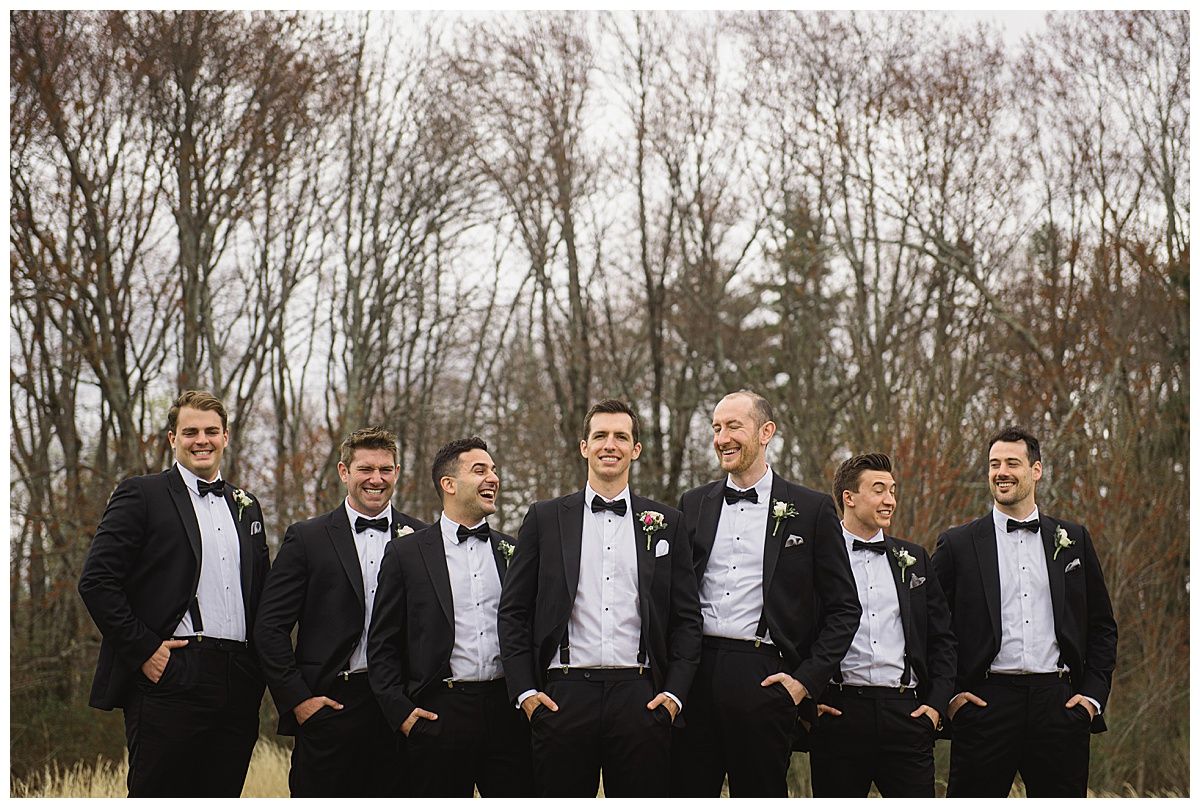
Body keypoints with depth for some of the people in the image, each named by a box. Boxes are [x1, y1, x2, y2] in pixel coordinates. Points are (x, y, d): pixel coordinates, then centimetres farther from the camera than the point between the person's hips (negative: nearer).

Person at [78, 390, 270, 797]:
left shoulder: (246, 507, 19)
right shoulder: (142, 495, 0)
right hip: (172, 678, -6)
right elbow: (96, 581, -7)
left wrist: (257, 668, 9)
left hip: (237, 687, 6)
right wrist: (144, 650, -12)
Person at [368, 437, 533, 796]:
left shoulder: (514, 552, 13)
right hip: (440, 714, -2)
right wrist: (400, 711, -5)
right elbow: (382, 646, 4)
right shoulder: (406, 554, 5)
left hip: (507, 712, 2)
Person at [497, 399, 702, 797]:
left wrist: (674, 693, 0)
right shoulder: (545, 518, 9)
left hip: (639, 697, 1)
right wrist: (524, 690, -2)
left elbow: (687, 618, 10)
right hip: (564, 696, 0)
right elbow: (513, 611, 8)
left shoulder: (666, 523, 11)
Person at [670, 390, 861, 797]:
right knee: (687, 793, 1)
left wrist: (806, 679, -4)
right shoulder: (693, 504, 14)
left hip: (764, 678, -3)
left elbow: (843, 608, 5)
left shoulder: (812, 509, 4)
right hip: (695, 674, 3)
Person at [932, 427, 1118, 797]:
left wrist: (1093, 694, 4)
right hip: (986, 703, -2)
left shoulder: (1073, 539, 12)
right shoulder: (958, 544, 5)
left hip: (1058, 703, 2)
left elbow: (1102, 626, 15)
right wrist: (948, 694, -2)